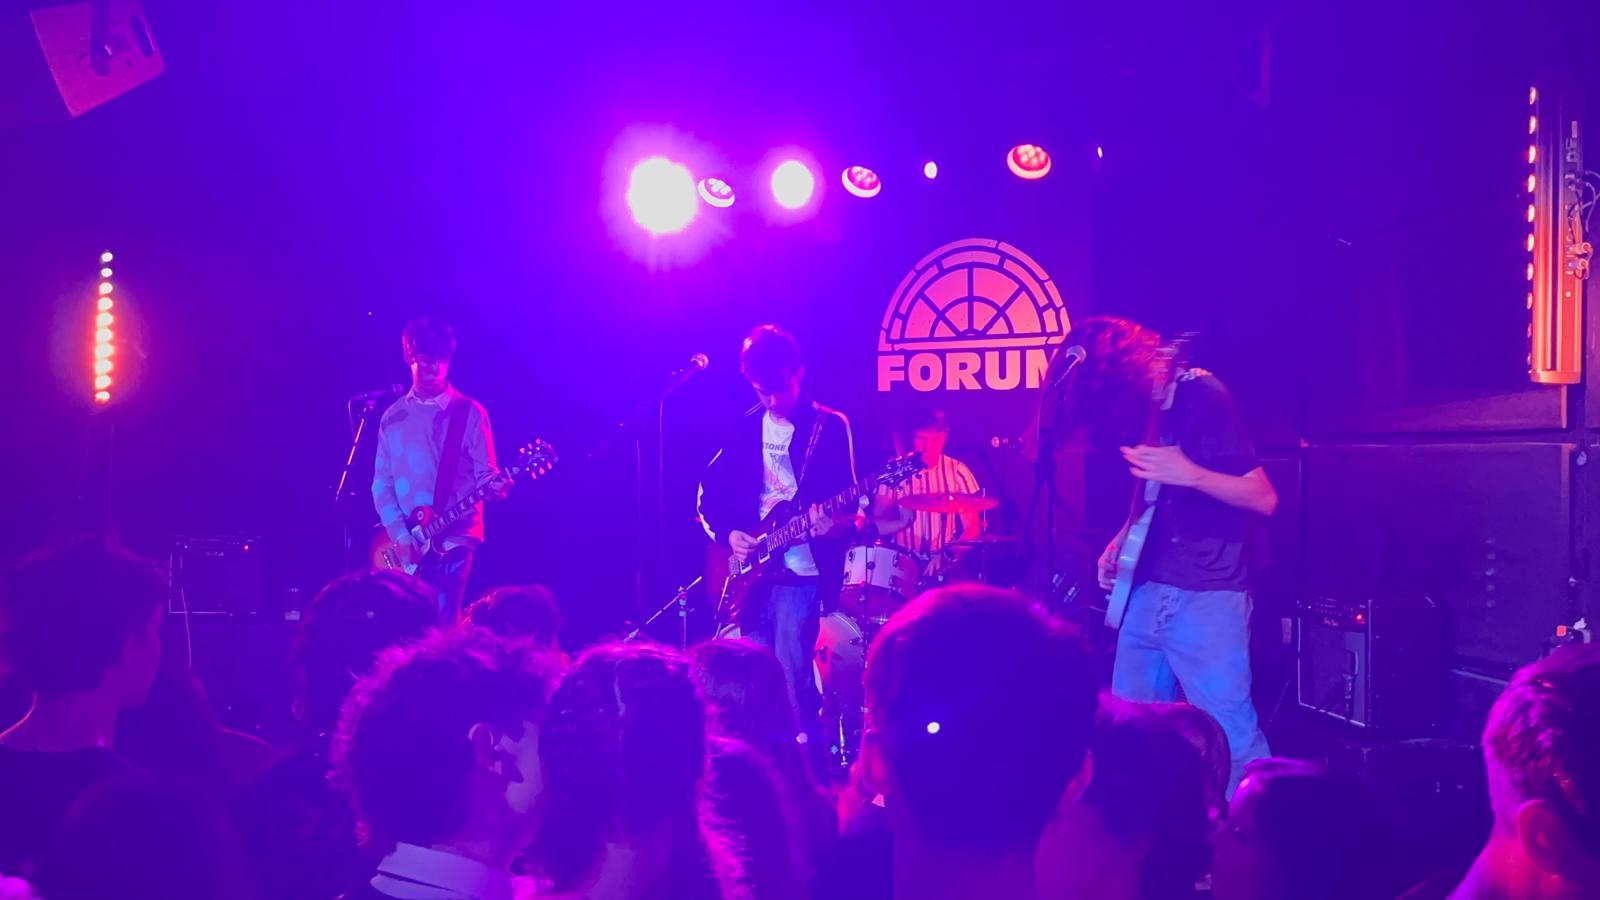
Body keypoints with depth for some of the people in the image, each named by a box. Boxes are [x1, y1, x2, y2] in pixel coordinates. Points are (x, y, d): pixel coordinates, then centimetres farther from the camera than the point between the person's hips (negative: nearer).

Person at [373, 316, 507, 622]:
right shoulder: (393, 417, 10)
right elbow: (382, 482, 8)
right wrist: (399, 533, -4)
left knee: (442, 623, -15)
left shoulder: (470, 412, 0)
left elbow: (485, 473, 0)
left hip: (454, 538, -3)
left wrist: (494, 487, -24)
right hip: (404, 545, 3)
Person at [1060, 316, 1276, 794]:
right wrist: (1122, 539, 7)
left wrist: (1190, 474, -28)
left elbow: (1264, 499, -15)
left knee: (1230, 738, -10)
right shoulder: (1137, 405, 8)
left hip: (1207, 596, -8)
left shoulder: (1202, 397, -14)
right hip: (1145, 590, 8)